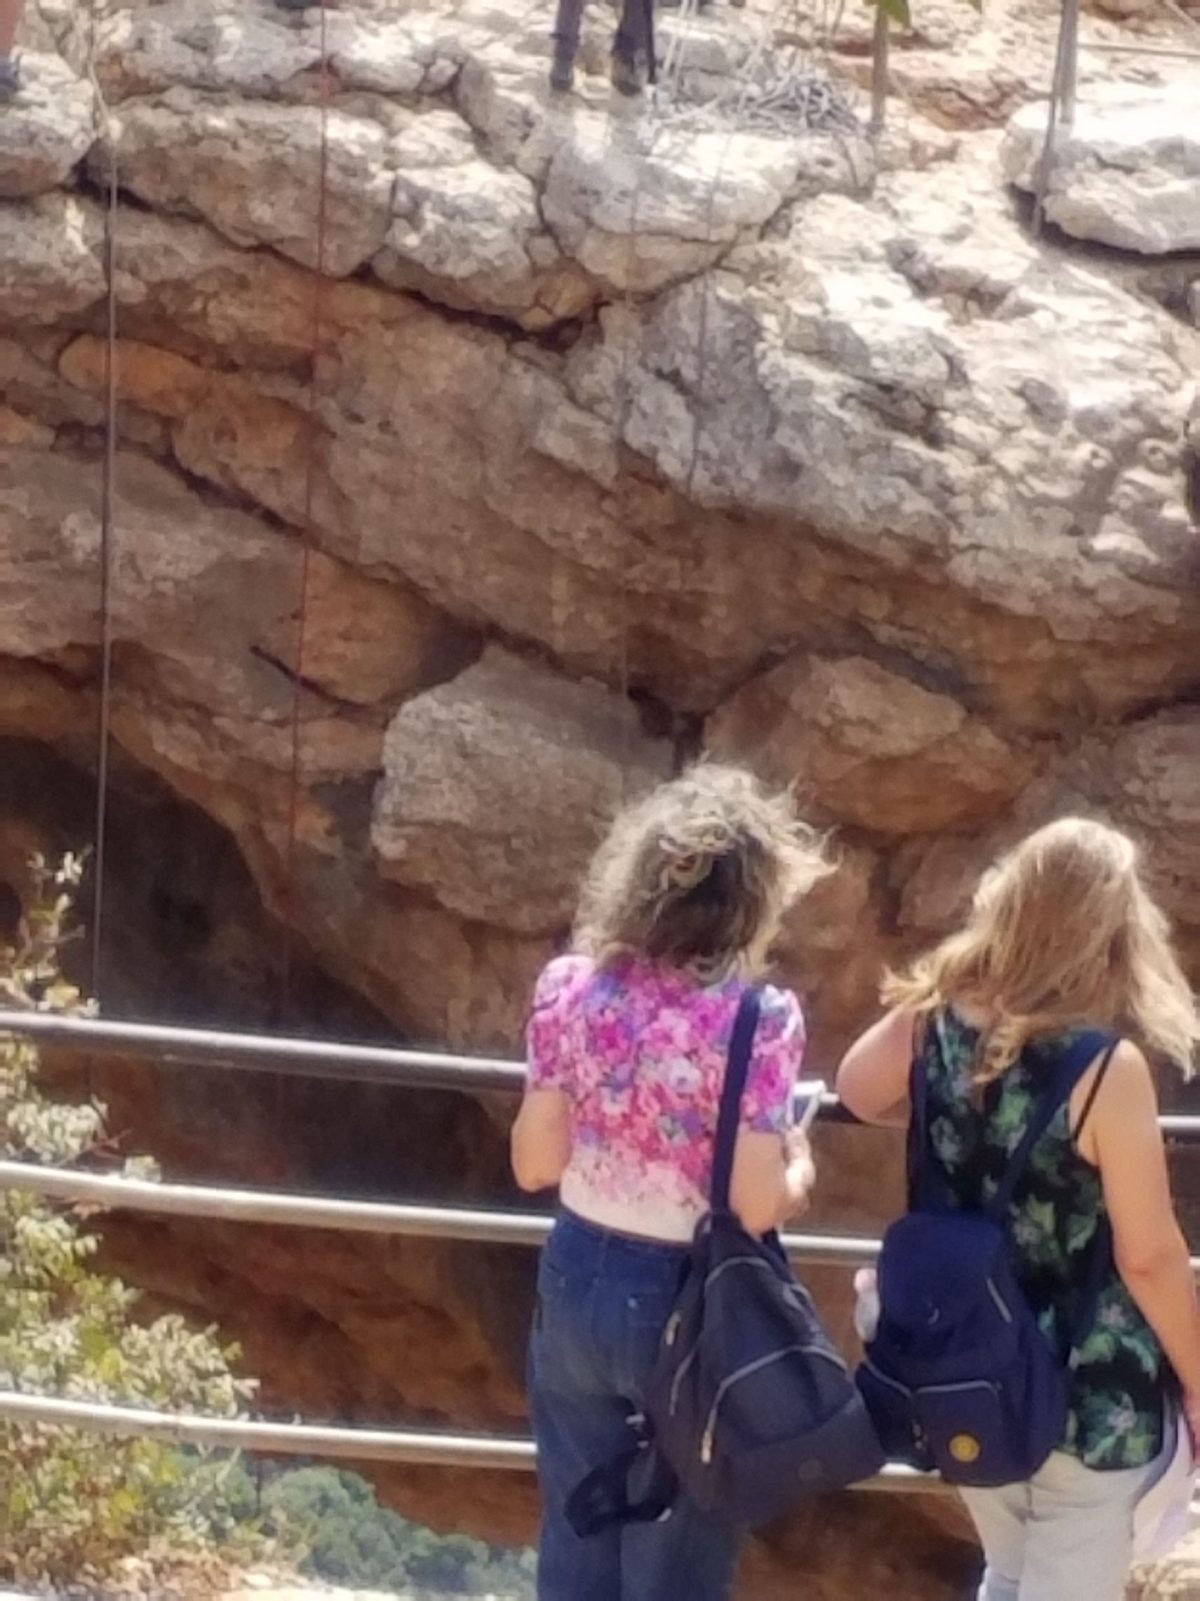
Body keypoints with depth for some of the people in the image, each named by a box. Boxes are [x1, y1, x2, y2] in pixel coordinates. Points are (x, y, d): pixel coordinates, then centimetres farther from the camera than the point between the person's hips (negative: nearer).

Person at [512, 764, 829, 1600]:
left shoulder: (571, 988, -7)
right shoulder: (758, 1022, -20)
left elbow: (534, 1164, -2)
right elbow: (757, 1205, -20)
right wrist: (800, 1171, 1)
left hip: (579, 1285, 4)